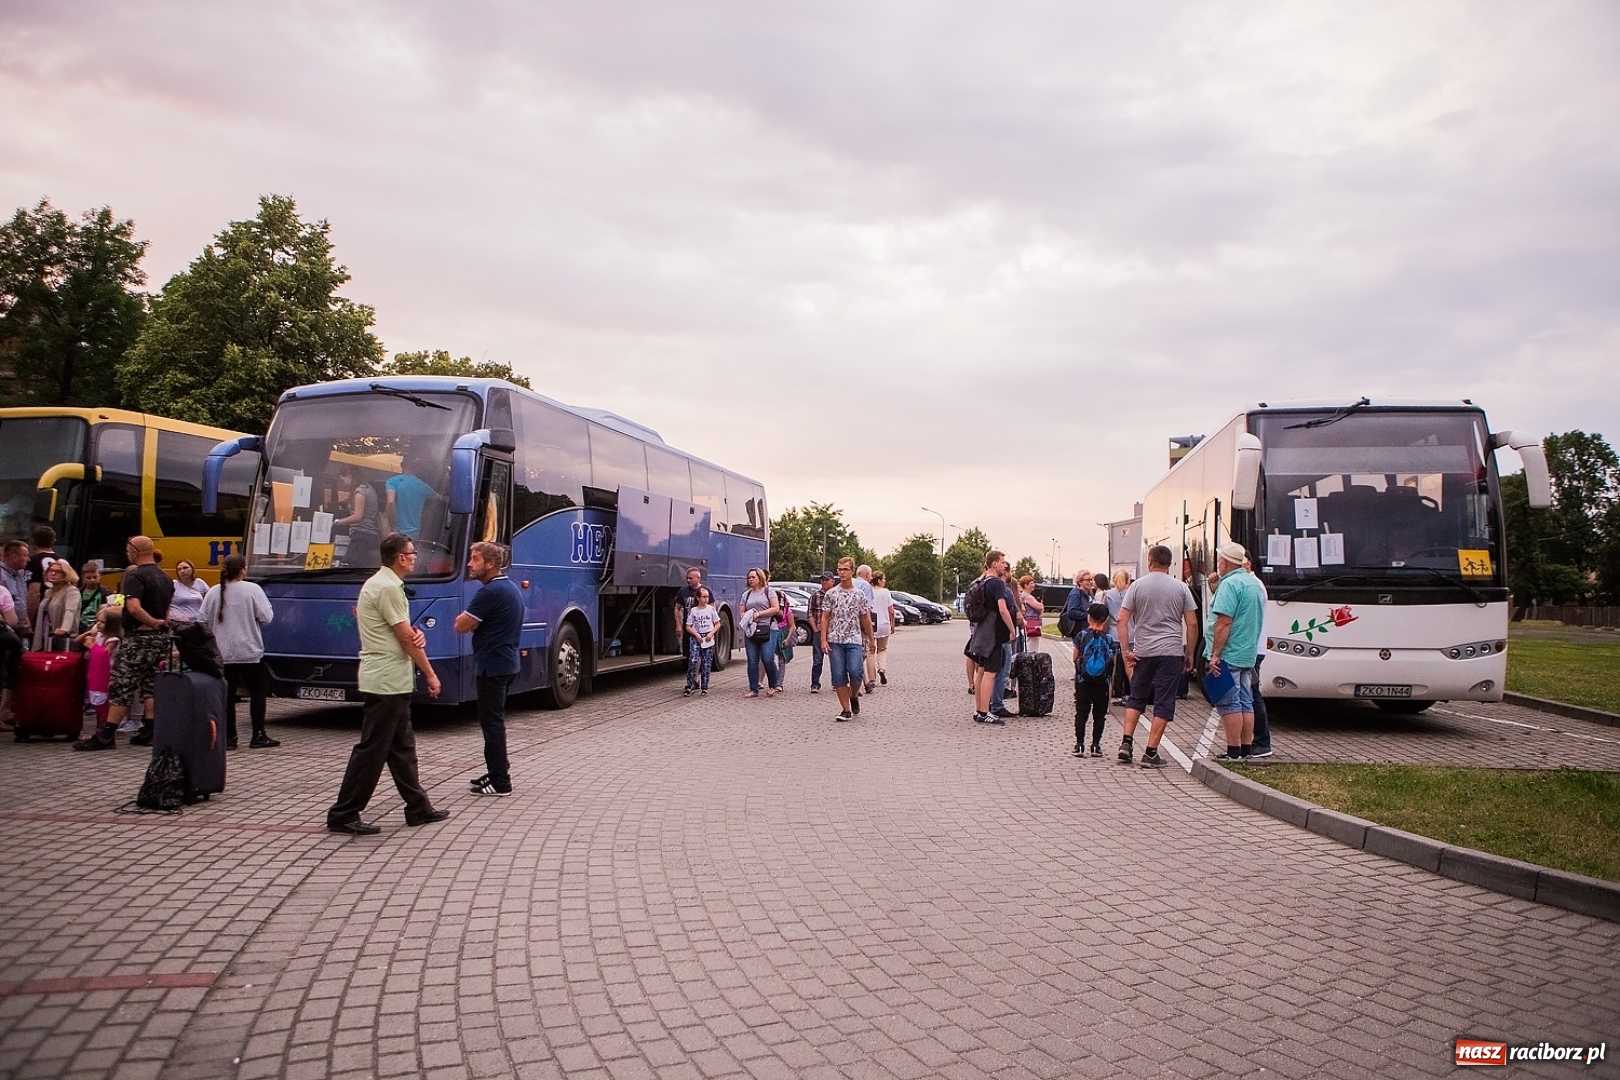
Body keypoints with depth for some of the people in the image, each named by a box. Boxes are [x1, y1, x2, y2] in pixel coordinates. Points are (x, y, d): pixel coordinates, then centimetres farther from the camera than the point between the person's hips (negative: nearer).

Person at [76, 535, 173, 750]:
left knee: (122, 686, -5)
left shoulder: (135, 576, -13)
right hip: (160, 637, 8)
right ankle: (148, 732, 10)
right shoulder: (165, 578, 13)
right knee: (150, 685, 11)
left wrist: (152, 621, -17)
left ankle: (105, 736, -3)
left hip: (138, 638, -8)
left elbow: (134, 607, -27)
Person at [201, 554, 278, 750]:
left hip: (223, 653, 3)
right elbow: (266, 618, -10)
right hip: (249, 652, -3)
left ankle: (228, 737, 9)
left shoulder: (213, 592, 1)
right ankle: (258, 736, 6)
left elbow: (202, 620, 3)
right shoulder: (252, 590, -9)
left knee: (227, 695, 8)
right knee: (257, 692, 7)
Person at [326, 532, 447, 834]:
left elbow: (404, 633, 18)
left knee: (402, 747, 14)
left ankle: (418, 808, 21)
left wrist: (416, 634, -6)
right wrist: (430, 675, -6)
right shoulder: (388, 588, -16)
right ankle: (343, 815, 4)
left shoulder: (381, 583, 15)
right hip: (386, 682, -10)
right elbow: (405, 639, -15)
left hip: (393, 682, 10)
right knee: (372, 749, -4)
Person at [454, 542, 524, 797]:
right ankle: (499, 769, 27)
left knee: (491, 721, -4)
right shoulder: (511, 588, 13)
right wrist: (473, 622, 3)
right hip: (508, 663, 10)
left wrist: (467, 620, 4)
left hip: (492, 665, -10)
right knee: (495, 719, 19)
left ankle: (499, 781, 0)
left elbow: (461, 626, -16)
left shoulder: (490, 592, -19)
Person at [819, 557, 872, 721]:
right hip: (835, 641, 0)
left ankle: (853, 697, 15)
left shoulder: (859, 594, 6)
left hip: (854, 640, 0)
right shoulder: (830, 594, 5)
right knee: (839, 676, -2)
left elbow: (866, 619, 10)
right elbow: (825, 617, 4)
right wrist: (823, 640, -5)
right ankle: (846, 710, 7)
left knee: (855, 672, -14)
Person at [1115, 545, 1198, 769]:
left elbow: (1122, 620, -5)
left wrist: (1125, 650, -2)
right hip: (1172, 652, -1)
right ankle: (1151, 753, 1)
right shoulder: (1180, 587, 1)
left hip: (1143, 652, 1)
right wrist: (1189, 653, 8)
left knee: (1136, 697, 17)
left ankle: (1126, 743, 7)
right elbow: (1192, 624, 0)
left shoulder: (1137, 586, 1)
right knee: (1163, 703, 2)